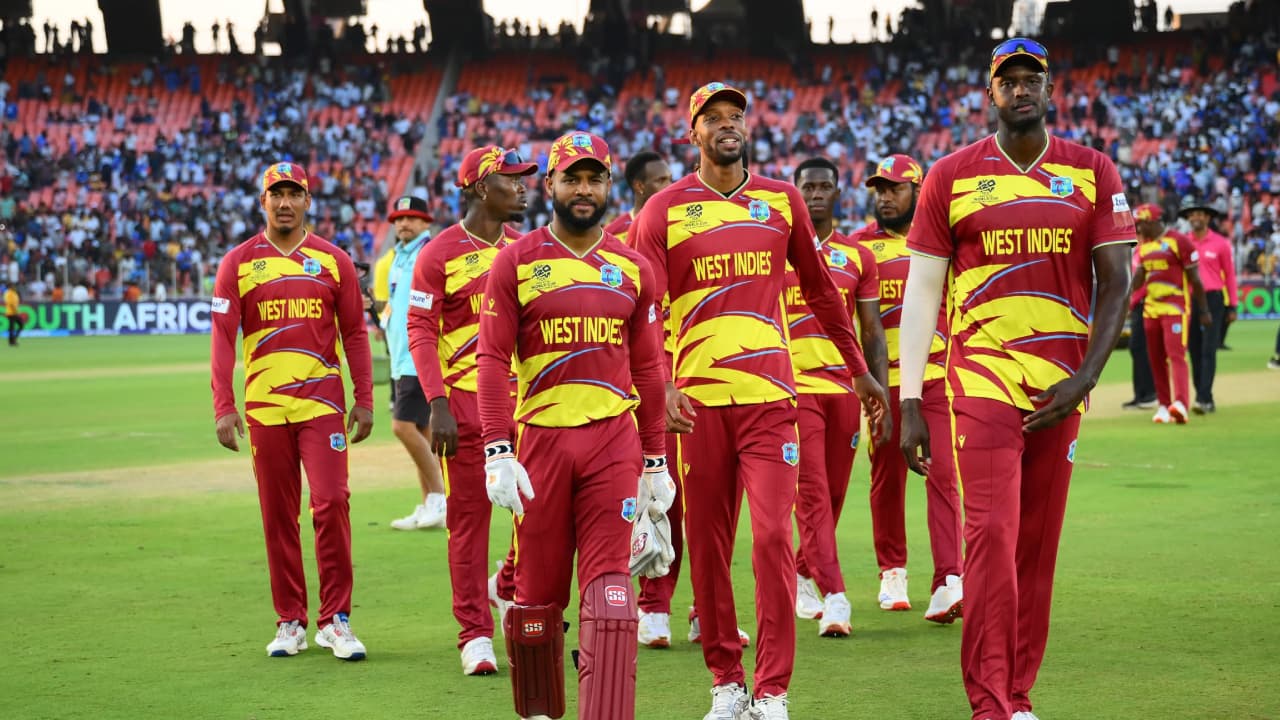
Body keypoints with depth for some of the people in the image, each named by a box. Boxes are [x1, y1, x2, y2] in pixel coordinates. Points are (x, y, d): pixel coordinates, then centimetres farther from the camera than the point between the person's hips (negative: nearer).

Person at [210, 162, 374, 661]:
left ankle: (335, 620, -2)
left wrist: (365, 400, 4)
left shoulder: (333, 261, 5)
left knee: (331, 503, -10)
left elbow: (355, 334, 9)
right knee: (277, 515, 6)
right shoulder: (238, 263, 3)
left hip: (323, 404, -1)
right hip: (264, 408, 1)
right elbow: (223, 338, 0)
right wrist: (223, 408, -7)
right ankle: (290, 621, 14)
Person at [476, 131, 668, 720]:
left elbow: (647, 369, 14)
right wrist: (497, 452, -12)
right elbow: (493, 360, -2)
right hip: (540, 439, -1)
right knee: (537, 590, 6)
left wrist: (655, 461, 12)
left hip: (613, 442, 1)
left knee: (608, 588, -9)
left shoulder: (632, 269, 10)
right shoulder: (516, 262, 3)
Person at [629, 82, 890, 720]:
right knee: (707, 544, 5)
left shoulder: (781, 201, 10)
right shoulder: (664, 210, 2)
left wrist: (860, 371, 20)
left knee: (773, 537, -9)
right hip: (696, 401, 0)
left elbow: (820, 291, 19)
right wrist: (661, 386, -20)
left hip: (768, 396, 1)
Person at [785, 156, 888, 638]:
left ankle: (802, 574, 29)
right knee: (812, 493, -12)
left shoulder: (857, 257, 11)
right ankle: (834, 597, -18)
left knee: (834, 493, 8)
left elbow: (872, 331, 13)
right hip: (794, 386, -3)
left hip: (844, 387, 3)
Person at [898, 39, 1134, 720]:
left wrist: (1084, 379, -8)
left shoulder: (1094, 172, 5)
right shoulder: (951, 176, 3)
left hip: (1061, 380, 2)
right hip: (982, 374, -2)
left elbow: (1115, 281, 4)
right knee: (991, 532, -12)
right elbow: (921, 290, 3)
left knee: (1038, 542, 5)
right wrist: (910, 402, -3)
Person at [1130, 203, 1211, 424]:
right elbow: (1138, 278, 19)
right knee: (1156, 359, 9)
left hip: (1175, 306, -7)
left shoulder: (1179, 241, -9)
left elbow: (1194, 279, -7)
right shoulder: (1144, 246, 13)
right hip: (1151, 307, 7)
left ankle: (1180, 404, -32)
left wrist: (1203, 310, -6)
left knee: (1176, 355, -18)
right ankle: (1164, 405, 17)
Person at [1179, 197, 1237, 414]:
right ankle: (1205, 399, 12)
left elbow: (1229, 274, 4)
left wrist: (1232, 306, 1)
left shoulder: (1220, 243, 0)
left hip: (1213, 299, -4)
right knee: (1195, 352, 5)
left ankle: (1204, 398, -15)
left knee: (1208, 351, -10)